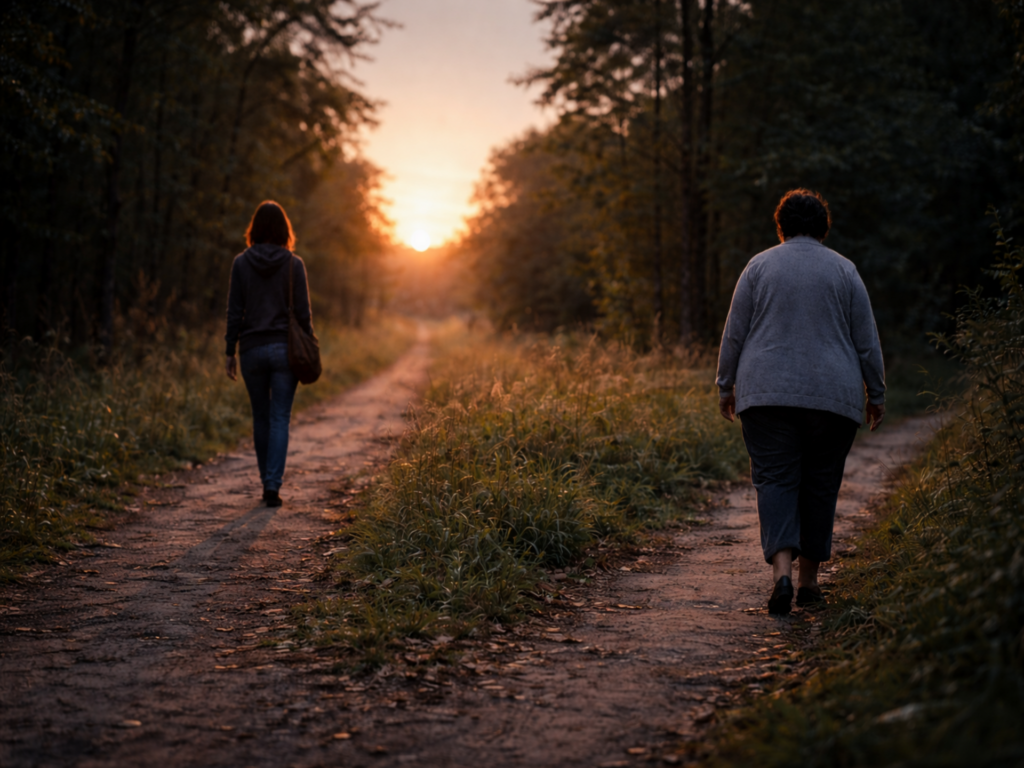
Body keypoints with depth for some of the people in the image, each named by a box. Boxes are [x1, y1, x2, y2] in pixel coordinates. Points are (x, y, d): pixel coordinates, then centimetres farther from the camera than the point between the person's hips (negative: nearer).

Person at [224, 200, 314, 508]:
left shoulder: (241, 263, -2)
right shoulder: (293, 264, -4)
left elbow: (234, 312, -1)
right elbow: (303, 312, -3)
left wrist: (230, 352, 5)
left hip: (252, 348, 1)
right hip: (285, 348, -1)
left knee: (261, 417, 14)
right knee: (280, 419, 0)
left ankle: (268, 480, 21)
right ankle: (273, 485, -10)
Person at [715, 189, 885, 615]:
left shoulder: (759, 266, 4)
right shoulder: (844, 270, 5)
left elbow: (734, 334, 3)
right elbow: (866, 341, 5)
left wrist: (725, 386, 10)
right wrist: (876, 394, 12)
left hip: (767, 393, -1)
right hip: (832, 397, 1)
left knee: (775, 479, -2)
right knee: (820, 483, 11)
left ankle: (782, 568, -21)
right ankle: (808, 579, 17)